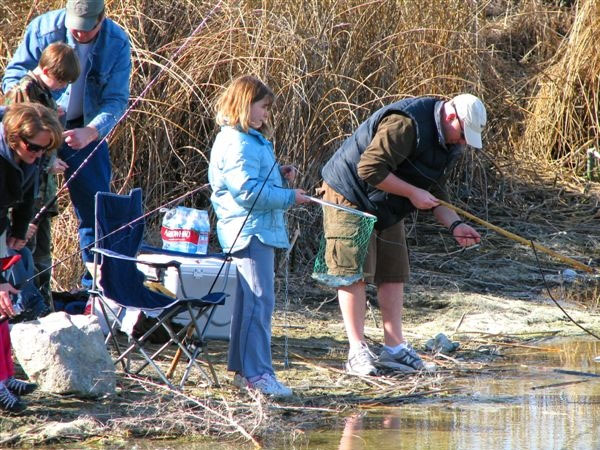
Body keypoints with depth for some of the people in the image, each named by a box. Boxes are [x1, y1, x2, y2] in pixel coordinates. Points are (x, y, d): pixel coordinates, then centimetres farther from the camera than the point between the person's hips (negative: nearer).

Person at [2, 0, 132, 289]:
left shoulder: (117, 43, -14)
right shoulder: (44, 28, -18)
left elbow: (116, 100, -15)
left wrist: (90, 132, -33)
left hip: (87, 130, 1)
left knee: (95, 207, 2)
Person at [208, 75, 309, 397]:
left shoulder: (252, 139, 19)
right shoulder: (237, 144, -16)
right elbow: (248, 191, -22)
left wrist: (278, 173, 10)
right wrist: (290, 197, -16)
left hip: (258, 231, 11)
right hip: (250, 231, -11)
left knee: (249, 302, 14)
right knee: (259, 302, -14)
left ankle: (243, 370, 20)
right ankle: (257, 373, -16)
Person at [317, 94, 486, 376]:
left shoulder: (448, 144, 5)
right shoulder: (405, 125, -27)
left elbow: (433, 193, 13)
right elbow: (370, 169, -30)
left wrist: (454, 225, -3)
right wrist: (413, 193, -25)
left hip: (387, 210, 9)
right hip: (349, 199, -9)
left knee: (394, 274, 6)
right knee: (353, 274, -8)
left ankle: (394, 347, 11)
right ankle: (357, 351, -6)